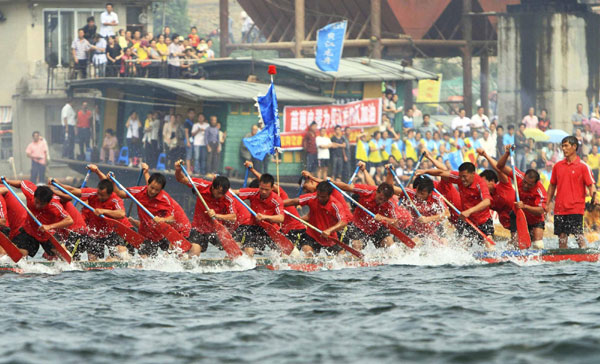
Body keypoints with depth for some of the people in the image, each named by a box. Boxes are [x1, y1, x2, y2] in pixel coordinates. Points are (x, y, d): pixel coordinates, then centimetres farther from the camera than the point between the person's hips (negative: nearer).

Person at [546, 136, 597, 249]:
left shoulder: (583, 166, -2)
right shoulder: (558, 166, 11)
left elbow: (591, 184, -5)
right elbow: (552, 185, 19)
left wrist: (593, 197, -24)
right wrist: (548, 204, 17)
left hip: (576, 208, -5)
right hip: (559, 208, 5)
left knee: (578, 235, -11)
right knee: (562, 236, 5)